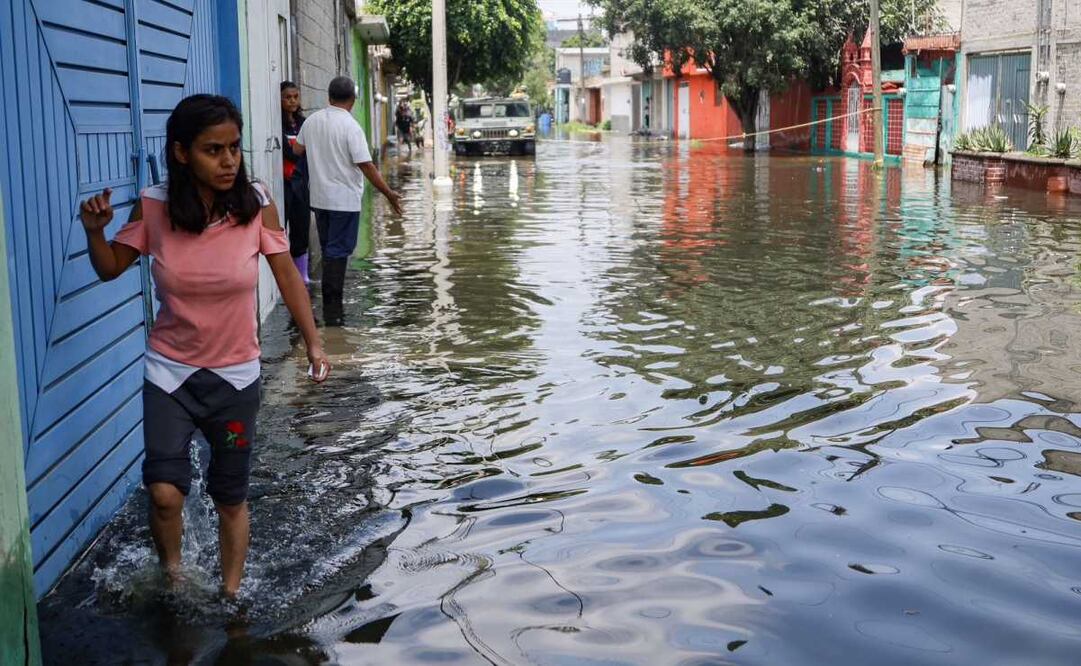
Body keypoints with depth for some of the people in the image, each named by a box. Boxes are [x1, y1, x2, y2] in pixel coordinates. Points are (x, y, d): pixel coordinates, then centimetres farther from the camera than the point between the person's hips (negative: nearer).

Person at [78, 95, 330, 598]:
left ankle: (230, 594, 35)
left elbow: (287, 276, -4)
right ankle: (171, 575, 16)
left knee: (231, 498, 13)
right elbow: (110, 269, 3)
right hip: (170, 370, 0)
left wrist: (313, 344, -9)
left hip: (236, 374, 0)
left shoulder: (256, 204, -15)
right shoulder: (154, 207, -12)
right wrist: (94, 231, -17)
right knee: (164, 493, -14)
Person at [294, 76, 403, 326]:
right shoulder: (350, 126, -16)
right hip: (344, 200, -6)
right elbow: (366, 166, -17)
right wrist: (389, 194, -10)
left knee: (329, 250, 16)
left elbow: (298, 149, 17)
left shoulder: (312, 120, 3)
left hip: (319, 197, 6)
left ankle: (330, 307, 22)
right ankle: (332, 311, -1)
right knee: (338, 252, -1)